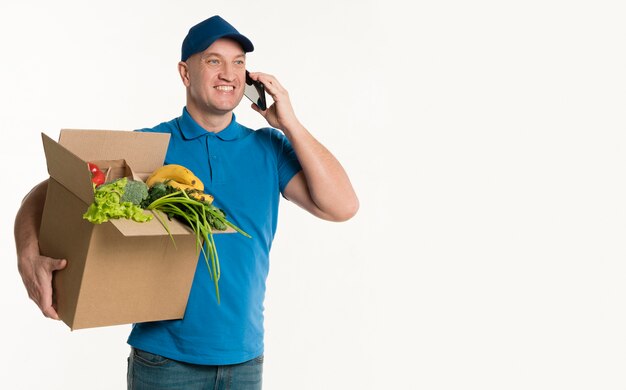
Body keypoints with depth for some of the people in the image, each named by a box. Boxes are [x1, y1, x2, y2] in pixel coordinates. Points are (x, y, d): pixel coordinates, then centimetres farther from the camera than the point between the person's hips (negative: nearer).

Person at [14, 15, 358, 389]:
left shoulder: (269, 148, 2)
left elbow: (342, 206, -9)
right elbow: (48, 193, -3)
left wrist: (289, 123, -10)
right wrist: (29, 256, -23)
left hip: (245, 358, 2)